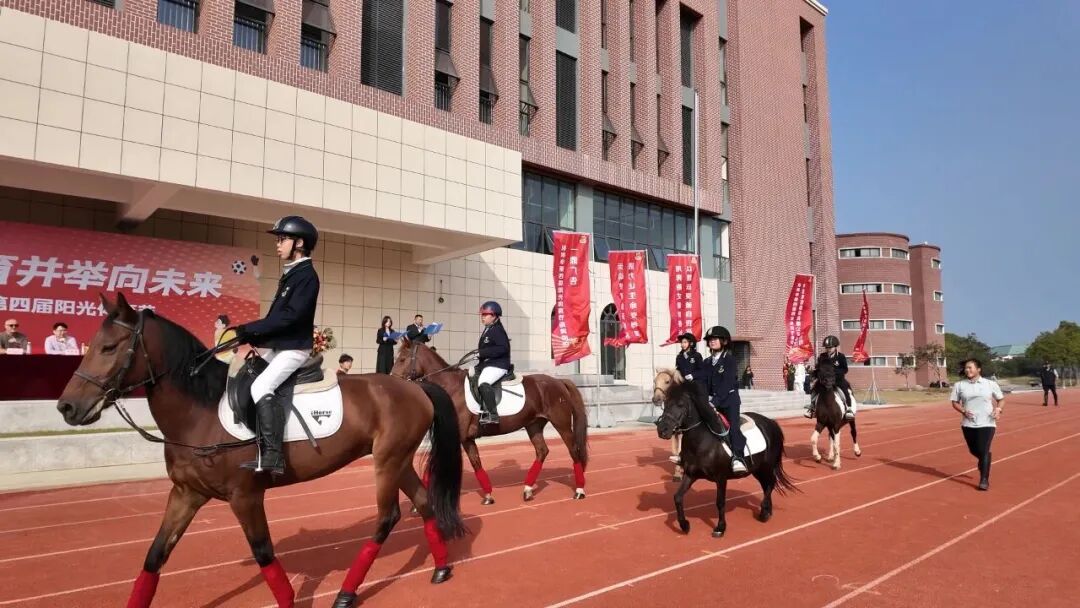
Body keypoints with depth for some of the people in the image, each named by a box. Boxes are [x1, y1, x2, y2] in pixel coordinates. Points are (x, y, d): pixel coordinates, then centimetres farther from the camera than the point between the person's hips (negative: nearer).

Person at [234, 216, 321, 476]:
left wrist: (250, 329, -21)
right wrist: (254, 339, 5)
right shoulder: (290, 274, 16)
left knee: (261, 387, -26)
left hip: (294, 348, -10)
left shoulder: (306, 275, -13)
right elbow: (277, 314, 17)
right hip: (277, 346, 10)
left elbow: (289, 316, -22)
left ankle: (273, 456, -25)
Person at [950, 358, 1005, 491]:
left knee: (984, 451, -10)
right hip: (968, 424, 2)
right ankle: (983, 462, 46)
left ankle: (984, 480, -1)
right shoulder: (959, 385, 2)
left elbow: (1001, 399, 9)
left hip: (987, 423, -2)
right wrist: (963, 411, -11)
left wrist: (998, 409, -11)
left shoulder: (991, 384, 1)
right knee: (974, 450, 11)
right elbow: (955, 402, 7)